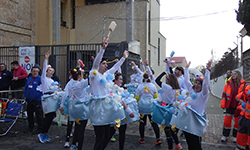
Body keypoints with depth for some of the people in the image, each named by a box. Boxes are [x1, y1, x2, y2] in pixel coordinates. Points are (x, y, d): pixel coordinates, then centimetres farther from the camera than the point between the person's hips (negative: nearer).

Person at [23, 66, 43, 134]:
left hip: (37, 100, -7)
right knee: (29, 114, 17)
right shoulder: (29, 78, 11)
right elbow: (25, 87, 18)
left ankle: (40, 128, 13)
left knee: (39, 115, 2)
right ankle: (30, 127, 33)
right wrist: (26, 95, 8)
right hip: (29, 100, 7)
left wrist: (38, 95, -18)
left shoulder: (40, 79, -11)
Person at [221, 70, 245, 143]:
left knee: (237, 122, 10)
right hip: (230, 106, 1)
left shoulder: (243, 84, -3)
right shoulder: (228, 83, 2)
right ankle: (225, 135, 19)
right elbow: (224, 93, 4)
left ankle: (235, 136, 26)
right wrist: (223, 104, 0)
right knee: (227, 121, 4)